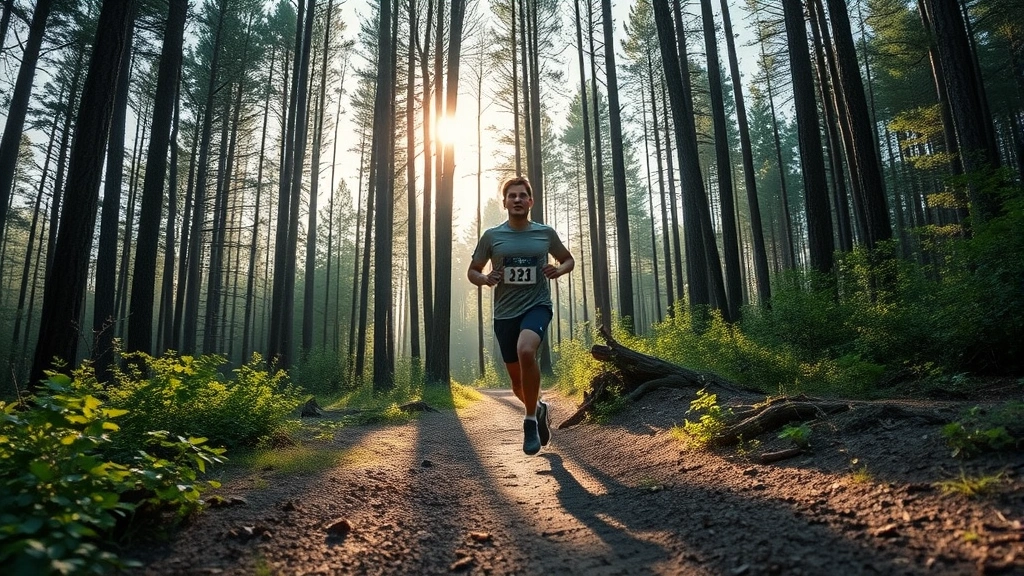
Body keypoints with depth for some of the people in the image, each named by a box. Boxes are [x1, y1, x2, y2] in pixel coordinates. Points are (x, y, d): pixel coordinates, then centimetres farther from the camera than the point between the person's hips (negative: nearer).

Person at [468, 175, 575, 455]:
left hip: (537, 305, -2)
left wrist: (558, 270, -6)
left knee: (525, 350, -33)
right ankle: (539, 408, 44)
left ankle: (531, 420, -13)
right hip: (505, 312, 2)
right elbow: (472, 271, 9)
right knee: (517, 379, 10)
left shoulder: (546, 233, 2)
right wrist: (485, 279, -13)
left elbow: (569, 260, 16)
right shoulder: (491, 236, 2)